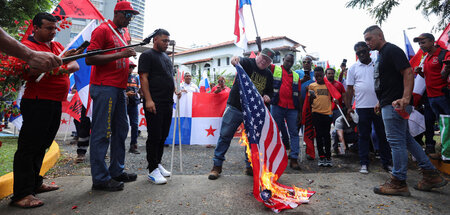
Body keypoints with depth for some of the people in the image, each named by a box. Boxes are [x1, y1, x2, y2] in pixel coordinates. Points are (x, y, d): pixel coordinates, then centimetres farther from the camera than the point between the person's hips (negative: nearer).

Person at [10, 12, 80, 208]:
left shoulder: (57, 46, 19)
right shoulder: (28, 45, -4)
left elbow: (76, 65, 9)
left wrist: (64, 68, -12)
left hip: (56, 104, 8)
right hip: (37, 103, -8)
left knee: (42, 146, 15)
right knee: (28, 147, -4)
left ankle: (35, 184, 28)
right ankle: (21, 195, 1)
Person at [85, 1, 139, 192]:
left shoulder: (123, 34, 22)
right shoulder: (102, 30, -4)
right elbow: (90, 59, -12)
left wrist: (127, 64, 10)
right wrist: (120, 55, -18)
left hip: (119, 88, 9)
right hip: (104, 88, -9)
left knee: (121, 130, 10)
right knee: (102, 133, -5)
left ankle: (117, 171, 21)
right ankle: (100, 178, 2)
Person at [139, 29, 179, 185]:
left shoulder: (167, 57, 23)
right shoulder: (147, 55, -1)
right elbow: (143, 78, -10)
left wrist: (175, 91, 12)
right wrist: (148, 100, -19)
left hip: (167, 102, 8)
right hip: (154, 103, -8)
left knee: (163, 136, 12)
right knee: (154, 136, -5)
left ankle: (158, 164, 25)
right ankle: (152, 170, 4)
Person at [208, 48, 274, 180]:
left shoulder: (269, 75, 11)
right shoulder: (248, 63, -4)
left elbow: (270, 91, 21)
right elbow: (239, 62, -26)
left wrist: (267, 97, -2)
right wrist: (235, 60, -51)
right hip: (235, 107, -4)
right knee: (225, 136, -2)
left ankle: (249, 166, 23)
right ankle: (217, 165, 9)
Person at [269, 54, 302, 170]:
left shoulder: (296, 76, 17)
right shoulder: (275, 69, 8)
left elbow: (298, 94, 15)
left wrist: (300, 111, 12)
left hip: (292, 108, 3)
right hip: (277, 106, -3)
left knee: (294, 133, -2)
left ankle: (294, 159, 1)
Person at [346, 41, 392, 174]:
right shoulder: (353, 68, 6)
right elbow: (349, 89, 5)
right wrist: (348, 107, -1)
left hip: (379, 106, 1)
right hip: (362, 107, -1)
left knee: (383, 135, 8)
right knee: (364, 136, 5)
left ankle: (387, 162, 19)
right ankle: (364, 163, 14)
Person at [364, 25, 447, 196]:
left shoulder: (392, 50, -9)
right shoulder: (381, 55, 21)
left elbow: (408, 73, -18)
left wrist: (405, 98, -29)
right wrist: (380, 102, 24)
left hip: (395, 105, -10)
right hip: (389, 104, 10)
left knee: (396, 141, -5)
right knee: (406, 139, 15)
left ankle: (398, 182, 5)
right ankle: (431, 175, 24)